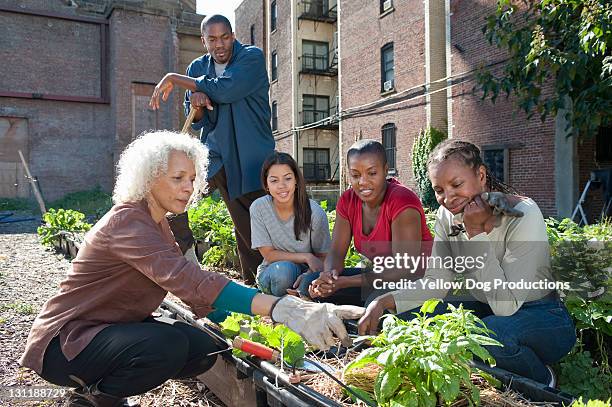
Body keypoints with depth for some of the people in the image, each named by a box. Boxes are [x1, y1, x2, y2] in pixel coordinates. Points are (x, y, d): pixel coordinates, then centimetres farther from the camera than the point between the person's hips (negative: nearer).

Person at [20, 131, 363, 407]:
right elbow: (187, 279, -43)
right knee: (168, 345, -31)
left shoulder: (158, 222, 5)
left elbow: (186, 284, 2)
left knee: (204, 349, -6)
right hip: (66, 340, -9)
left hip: (115, 328, 9)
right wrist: (280, 308, -53)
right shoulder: (127, 222, -26)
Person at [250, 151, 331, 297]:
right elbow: (268, 255, -10)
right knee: (282, 269, -34)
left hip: (306, 271, 0)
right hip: (272, 272, 0)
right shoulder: (258, 208, -14)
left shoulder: (315, 213, -16)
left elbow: (322, 257, -7)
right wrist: (306, 257, -21)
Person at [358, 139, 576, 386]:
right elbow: (435, 283, -5)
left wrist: (476, 232, -29)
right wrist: (383, 302, -21)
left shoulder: (523, 215, -23)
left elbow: (506, 305, -27)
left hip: (543, 318, -5)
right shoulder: (448, 215, -5)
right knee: (406, 316, -15)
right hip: (486, 310, 5)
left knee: (492, 332, -37)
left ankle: (542, 381, -4)